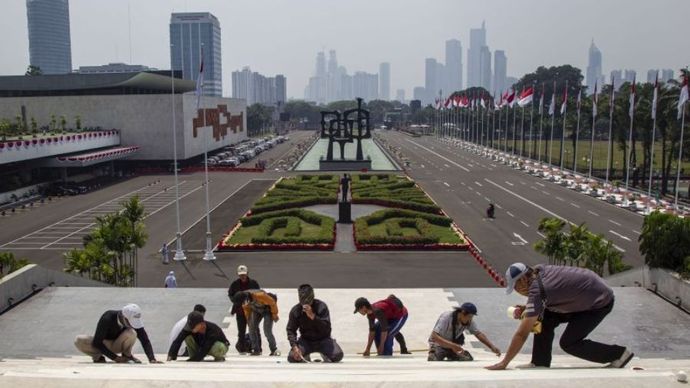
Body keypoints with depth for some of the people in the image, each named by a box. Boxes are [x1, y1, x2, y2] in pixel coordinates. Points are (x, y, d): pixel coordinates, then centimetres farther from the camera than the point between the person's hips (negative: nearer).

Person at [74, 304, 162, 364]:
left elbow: (145, 341, -23)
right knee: (79, 341, -32)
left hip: (118, 344, 2)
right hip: (103, 344, -1)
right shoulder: (107, 319, -31)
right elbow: (97, 343, -26)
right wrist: (115, 358, -29)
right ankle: (98, 357, -7)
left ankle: (126, 355, -6)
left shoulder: (134, 320, -23)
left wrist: (152, 359, -38)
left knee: (131, 333, -33)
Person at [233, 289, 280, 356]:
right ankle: (256, 350, 5)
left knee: (267, 331, -15)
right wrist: (249, 319, 9)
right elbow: (247, 309, 5)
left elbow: (272, 302, -26)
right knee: (252, 328, -7)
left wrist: (274, 315, -15)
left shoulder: (259, 295, -39)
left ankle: (274, 350, 2)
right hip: (256, 310, 6)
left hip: (267, 309, -6)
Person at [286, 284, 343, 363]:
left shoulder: (321, 307, -16)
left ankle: (325, 355, 12)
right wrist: (294, 346, -23)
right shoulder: (295, 310, -8)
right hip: (305, 340, 2)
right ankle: (305, 357, 15)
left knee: (338, 355, -25)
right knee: (292, 357, -22)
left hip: (323, 339, -2)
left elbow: (326, 329, -23)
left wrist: (312, 316, -36)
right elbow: (291, 330, -6)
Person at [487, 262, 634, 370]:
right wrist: (525, 309, -5)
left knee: (568, 343, -7)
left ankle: (619, 354, 4)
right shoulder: (539, 271, -6)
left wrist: (503, 363, -20)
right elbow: (539, 303, 15)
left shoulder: (536, 290, -28)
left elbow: (522, 334, -26)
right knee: (545, 319, -1)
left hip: (600, 302, -9)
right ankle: (540, 363, 4)